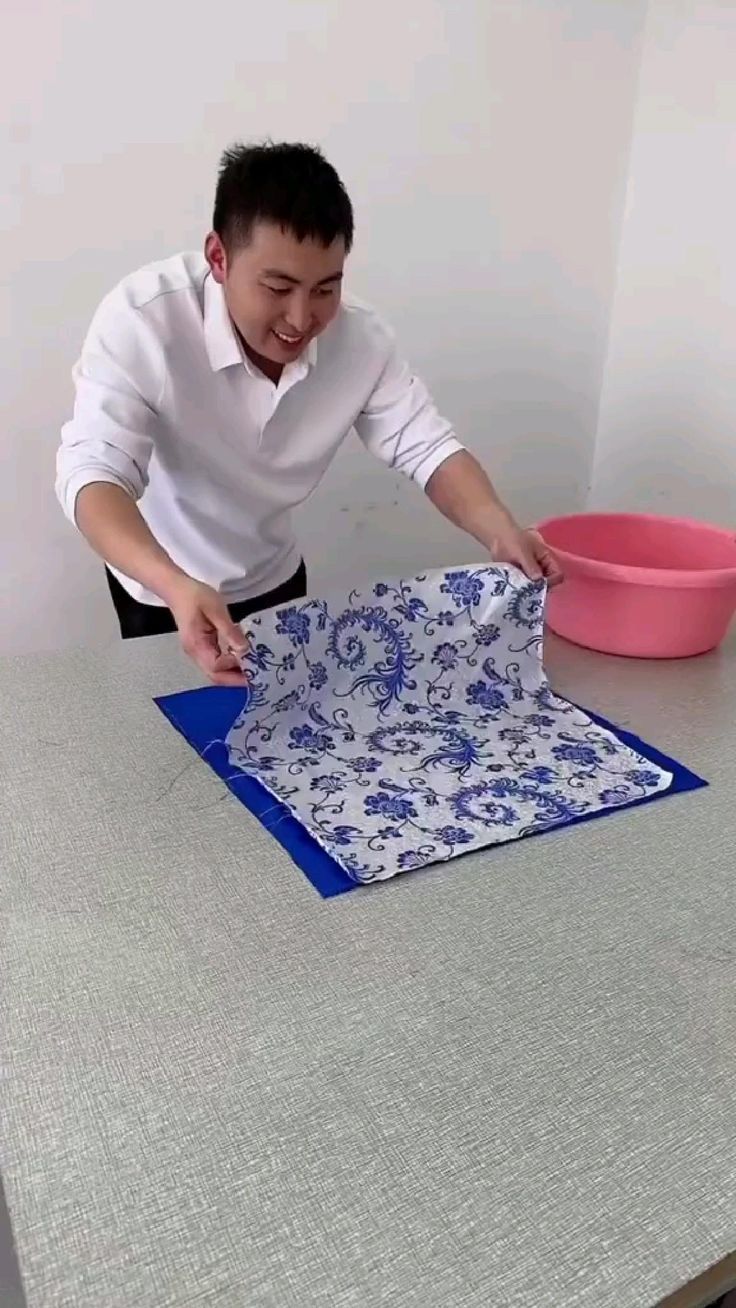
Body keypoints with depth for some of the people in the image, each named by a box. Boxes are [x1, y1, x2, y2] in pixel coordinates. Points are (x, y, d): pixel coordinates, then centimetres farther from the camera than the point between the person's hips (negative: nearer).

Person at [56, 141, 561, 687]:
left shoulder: (360, 338, -19)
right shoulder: (143, 319, -32)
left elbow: (427, 446, -17)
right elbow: (95, 472, -39)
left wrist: (498, 529, -38)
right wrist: (179, 588, -58)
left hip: (274, 578, 4)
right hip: (161, 589, -4)